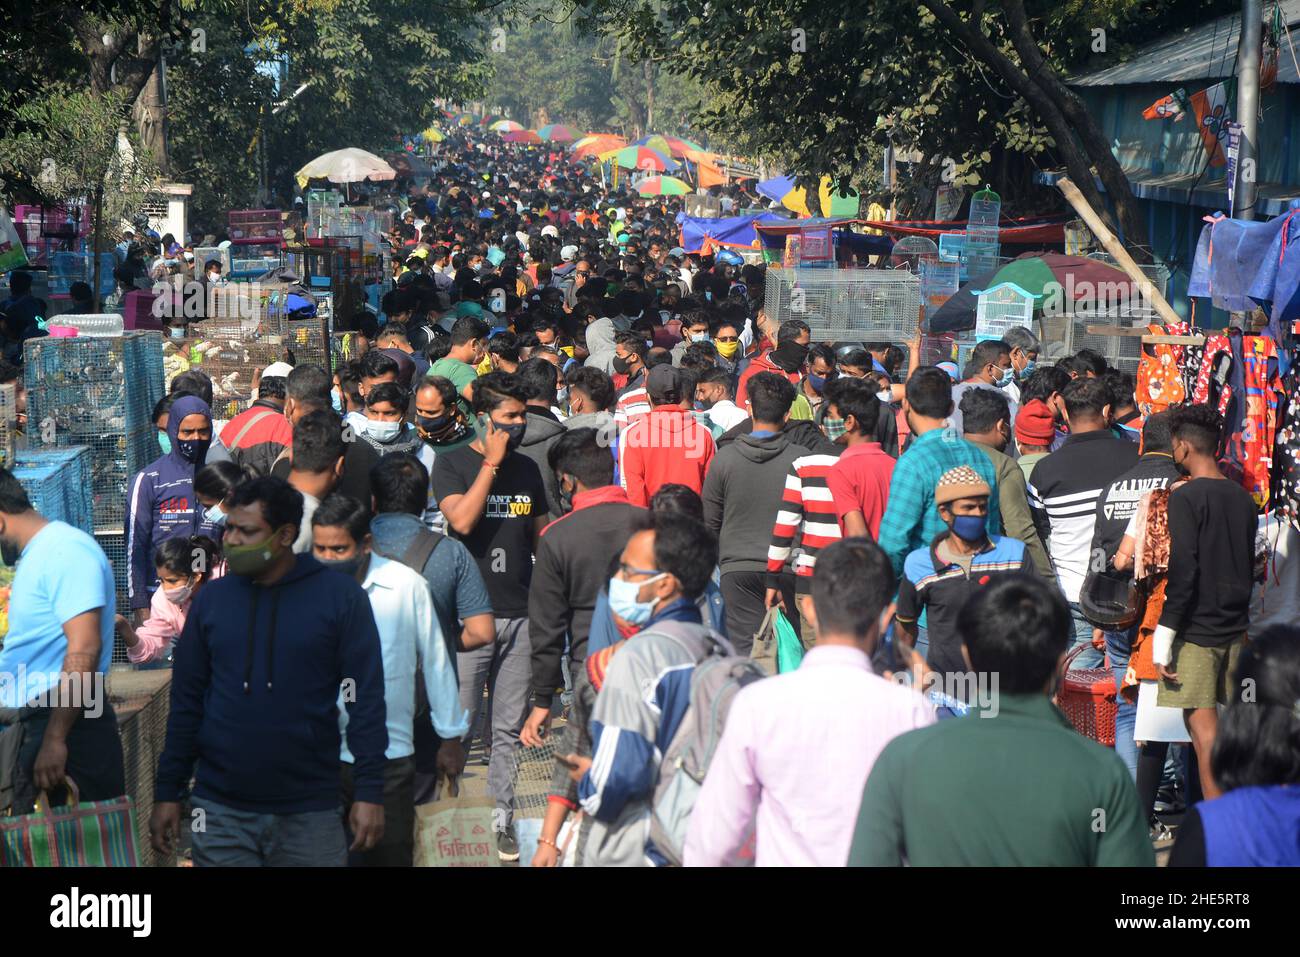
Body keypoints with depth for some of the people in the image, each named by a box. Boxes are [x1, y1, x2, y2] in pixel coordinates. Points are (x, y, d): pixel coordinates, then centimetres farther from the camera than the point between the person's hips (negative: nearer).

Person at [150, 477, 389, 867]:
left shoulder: (340, 596, -3)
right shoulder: (212, 598, 5)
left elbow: (366, 698, -4)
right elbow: (186, 701, 8)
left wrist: (370, 792, -9)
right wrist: (168, 792, 5)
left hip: (309, 816, -2)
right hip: (220, 814, 2)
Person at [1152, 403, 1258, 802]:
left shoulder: (1186, 497, -13)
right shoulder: (1242, 497, 9)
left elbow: (1182, 570, -18)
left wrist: (1163, 635, -15)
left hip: (1197, 629, -7)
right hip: (1235, 627, 7)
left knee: (1202, 723, -5)